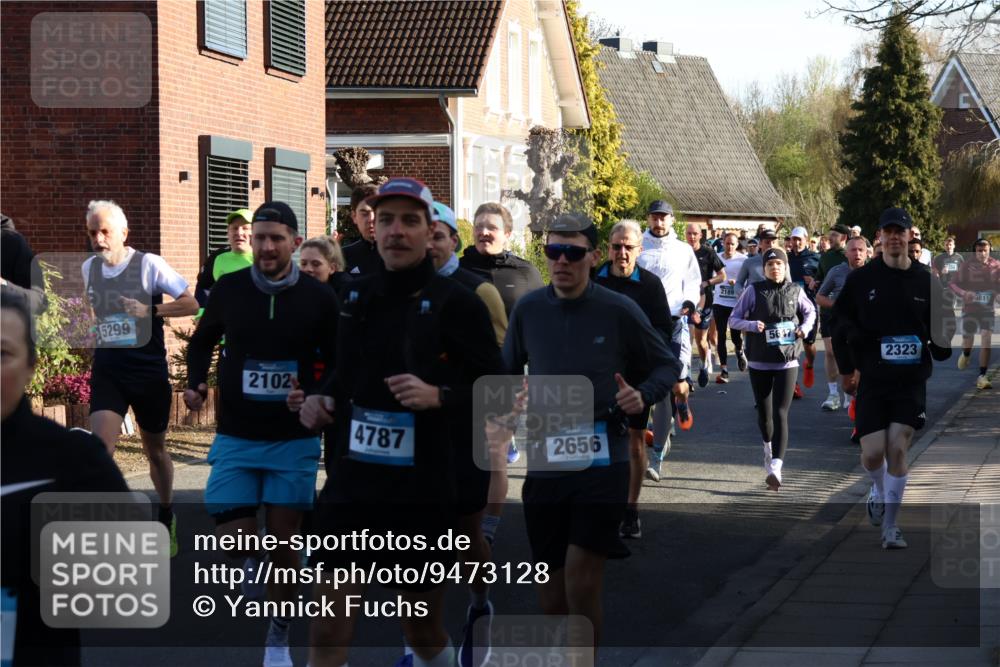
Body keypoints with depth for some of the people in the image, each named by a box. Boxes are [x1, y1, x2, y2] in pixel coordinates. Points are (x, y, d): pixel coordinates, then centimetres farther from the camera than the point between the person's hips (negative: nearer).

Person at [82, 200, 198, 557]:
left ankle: (167, 520, 37)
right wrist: (92, 331, 7)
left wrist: (151, 310, -22)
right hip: (107, 372, 2)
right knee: (100, 448, -16)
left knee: (155, 450, 15)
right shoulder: (88, 268, 3)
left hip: (149, 371, -2)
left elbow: (191, 303, -12)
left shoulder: (149, 265, -10)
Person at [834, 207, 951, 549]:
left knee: (898, 450, -7)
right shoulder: (860, 279, 1)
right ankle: (879, 491, 31)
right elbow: (839, 319, 8)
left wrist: (942, 343, -8)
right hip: (871, 380, 0)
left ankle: (890, 525, 5)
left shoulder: (925, 281, 4)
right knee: (872, 453, -5)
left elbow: (938, 329, 14)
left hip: (911, 382, 0)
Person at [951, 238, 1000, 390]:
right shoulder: (966, 266, -10)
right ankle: (966, 355, 49)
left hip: (987, 309, 0)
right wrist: (963, 293, -25)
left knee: (986, 340, -12)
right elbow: (953, 284, -6)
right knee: (967, 341, 9)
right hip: (969, 308, 0)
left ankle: (982, 376, -7)